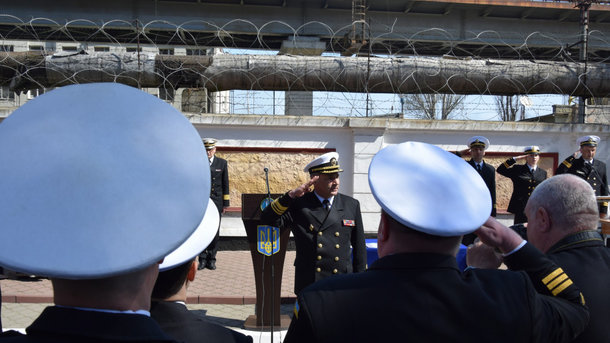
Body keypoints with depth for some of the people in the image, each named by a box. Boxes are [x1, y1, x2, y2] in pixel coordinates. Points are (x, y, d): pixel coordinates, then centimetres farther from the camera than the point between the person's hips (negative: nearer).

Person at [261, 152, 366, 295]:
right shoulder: (299, 204, -1)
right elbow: (267, 219, -12)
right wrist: (292, 194, -21)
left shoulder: (351, 205, 6)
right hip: (309, 286, -1)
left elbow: (359, 248, 10)